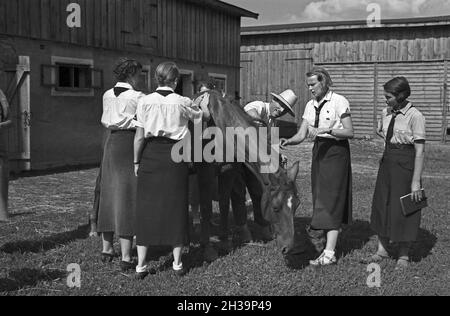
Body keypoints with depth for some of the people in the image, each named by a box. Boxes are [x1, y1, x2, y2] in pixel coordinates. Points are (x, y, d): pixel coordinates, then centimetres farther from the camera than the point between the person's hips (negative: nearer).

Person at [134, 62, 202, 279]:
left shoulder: (145, 101, -3)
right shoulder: (182, 102, -2)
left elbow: (140, 136, -3)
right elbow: (202, 117, 16)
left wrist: (136, 162, 7)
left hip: (151, 155, 1)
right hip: (175, 155, 0)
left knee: (147, 206, 7)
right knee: (175, 206, 10)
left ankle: (141, 265, 10)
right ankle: (177, 263, 16)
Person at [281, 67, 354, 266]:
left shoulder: (339, 101, -9)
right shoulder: (310, 105, 11)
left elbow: (350, 132, -13)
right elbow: (302, 135, 6)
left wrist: (327, 129, -24)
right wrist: (288, 141, -13)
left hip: (336, 150, -7)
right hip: (318, 150, 7)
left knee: (331, 198, -9)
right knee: (318, 196, 9)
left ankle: (329, 253, -8)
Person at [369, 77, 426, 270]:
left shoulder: (415, 116, -16)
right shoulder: (386, 113, 3)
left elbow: (420, 151, -17)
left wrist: (416, 181, -19)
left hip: (406, 165, -6)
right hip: (387, 162, 6)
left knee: (403, 209, 4)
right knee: (382, 205, 13)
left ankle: (404, 255, 21)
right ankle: (382, 248, 30)